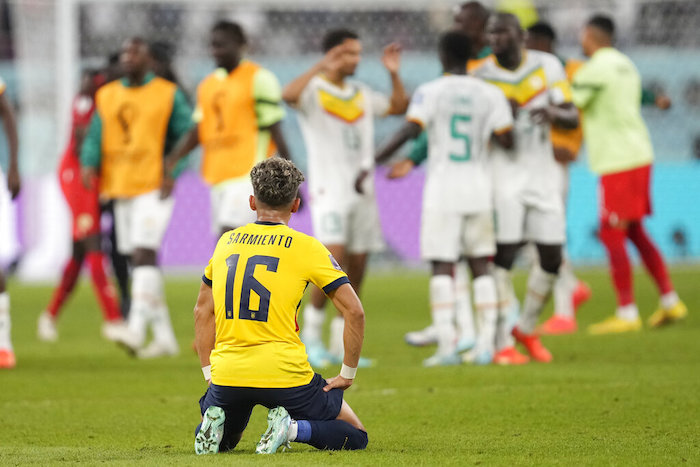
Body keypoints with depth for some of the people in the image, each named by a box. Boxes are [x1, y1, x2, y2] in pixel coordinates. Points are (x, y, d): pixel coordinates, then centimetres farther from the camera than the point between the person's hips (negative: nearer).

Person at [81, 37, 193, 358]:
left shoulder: (168, 94, 0)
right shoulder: (106, 96, 13)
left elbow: (186, 136, -1)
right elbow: (96, 136, 11)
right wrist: (89, 164, -8)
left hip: (153, 187, -6)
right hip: (120, 187, 6)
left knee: (144, 253, -19)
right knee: (140, 259, 8)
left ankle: (137, 329, -27)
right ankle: (164, 337, 14)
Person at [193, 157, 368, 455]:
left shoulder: (227, 242, 12)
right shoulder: (306, 247, -1)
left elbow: (203, 312, 18)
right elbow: (354, 311, -3)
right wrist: (347, 375, 6)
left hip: (227, 375, 4)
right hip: (285, 374, -4)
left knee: (222, 440, 32)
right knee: (356, 437, 15)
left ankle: (214, 423, -3)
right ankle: (294, 428, -14)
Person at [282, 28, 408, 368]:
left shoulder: (361, 94, 16)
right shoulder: (314, 90, -4)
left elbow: (398, 107, 23)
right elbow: (289, 96, -25)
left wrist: (393, 74, 10)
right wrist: (322, 67, -32)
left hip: (362, 188, 6)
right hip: (329, 189, -6)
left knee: (357, 267, 4)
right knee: (333, 259, -20)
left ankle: (341, 346, 11)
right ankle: (311, 333, -5)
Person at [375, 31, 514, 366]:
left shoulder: (430, 92, -5)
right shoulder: (490, 94, 4)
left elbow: (409, 130, -16)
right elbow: (507, 139, 0)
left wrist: (372, 163, -12)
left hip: (442, 191, -3)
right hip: (479, 191, 3)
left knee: (442, 267, -2)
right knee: (481, 266, 9)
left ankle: (447, 345, -10)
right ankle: (486, 344, 4)